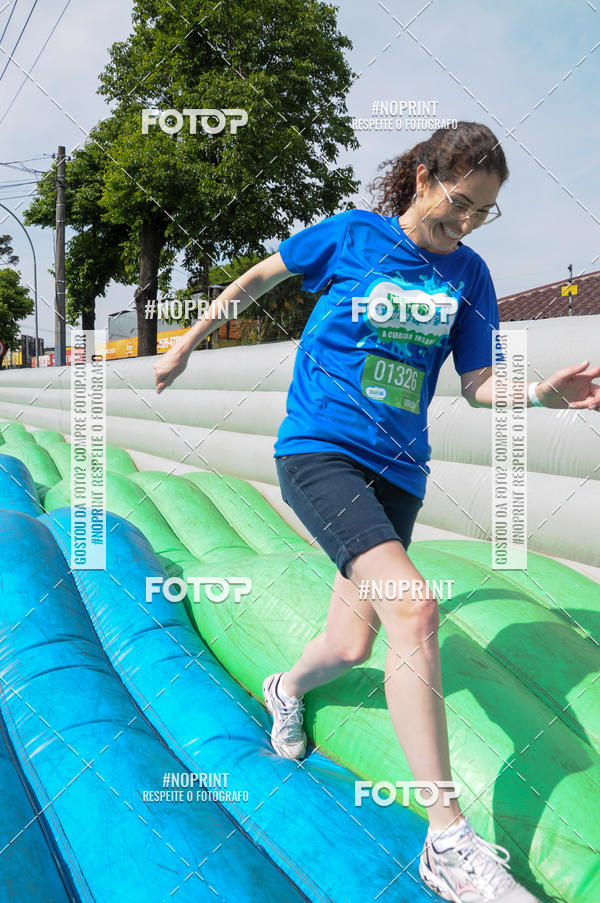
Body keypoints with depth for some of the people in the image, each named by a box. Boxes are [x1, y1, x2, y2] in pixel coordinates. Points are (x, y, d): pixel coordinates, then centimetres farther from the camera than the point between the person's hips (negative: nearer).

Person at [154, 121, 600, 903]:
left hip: (396, 471, 5)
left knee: (352, 646, 6)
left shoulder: (469, 275, 8)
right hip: (318, 448, -5)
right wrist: (188, 343, 17)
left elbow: (478, 387, 7)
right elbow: (257, 278, 12)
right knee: (412, 606, -25)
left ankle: (288, 689, 45)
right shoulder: (350, 235, -1)